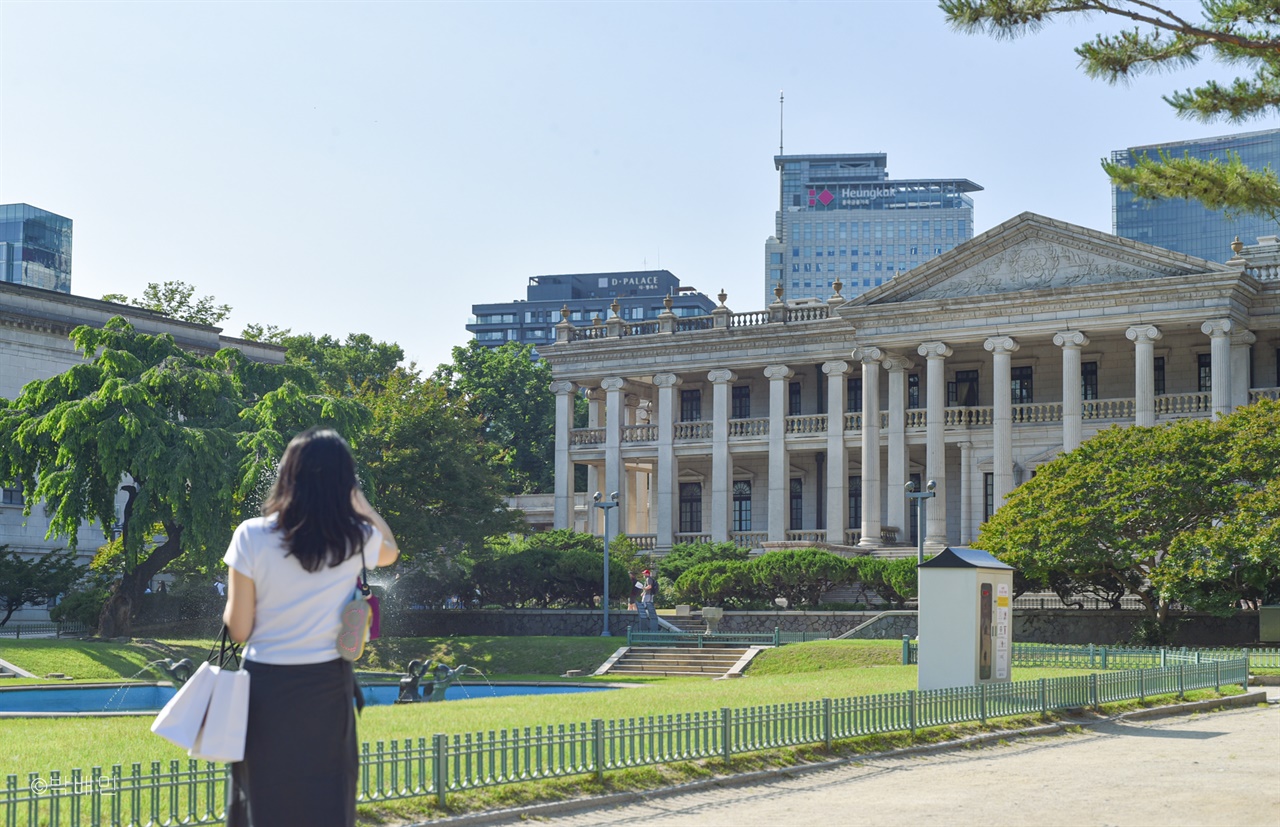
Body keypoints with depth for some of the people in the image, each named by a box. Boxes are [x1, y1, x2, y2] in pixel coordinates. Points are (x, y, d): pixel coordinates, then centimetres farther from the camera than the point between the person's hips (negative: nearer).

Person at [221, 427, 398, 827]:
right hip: (327, 688, 1)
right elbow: (390, 551, 21)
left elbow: (239, 629, -6)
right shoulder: (357, 539, -5)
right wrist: (356, 496, 19)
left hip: (266, 688, -1)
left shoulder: (252, 536, -11)